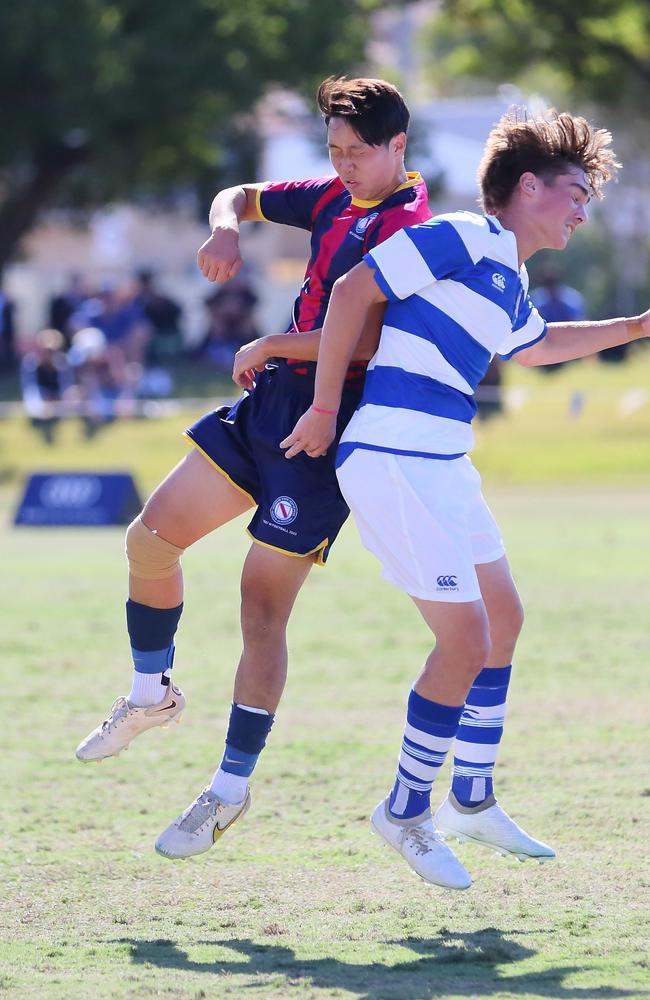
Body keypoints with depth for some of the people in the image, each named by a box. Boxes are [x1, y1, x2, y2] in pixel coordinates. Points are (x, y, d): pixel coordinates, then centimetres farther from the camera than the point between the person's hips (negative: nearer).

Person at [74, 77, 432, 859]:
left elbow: (368, 340, -25)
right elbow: (241, 197, 24)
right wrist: (226, 229, 0)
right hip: (266, 409, 9)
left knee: (262, 611, -7)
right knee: (151, 537, 7)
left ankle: (232, 787, 5)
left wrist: (272, 346, -14)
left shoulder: (409, 227, -15)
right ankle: (152, 694, 29)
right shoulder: (336, 200, 11)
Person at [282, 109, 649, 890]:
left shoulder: (509, 281, 17)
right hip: (394, 465, -10)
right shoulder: (466, 239, -12)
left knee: (502, 619, 17)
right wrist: (325, 408, -13)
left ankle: (471, 801, 28)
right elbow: (354, 290, -16)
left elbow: (533, 346, 39)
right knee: (465, 642, -9)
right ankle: (405, 811, 7)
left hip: (442, 468, 10)